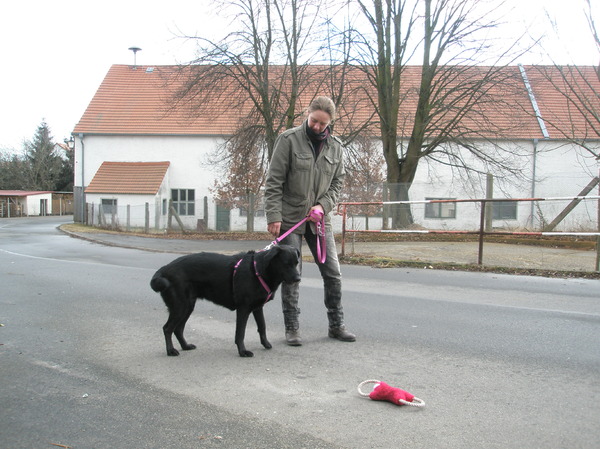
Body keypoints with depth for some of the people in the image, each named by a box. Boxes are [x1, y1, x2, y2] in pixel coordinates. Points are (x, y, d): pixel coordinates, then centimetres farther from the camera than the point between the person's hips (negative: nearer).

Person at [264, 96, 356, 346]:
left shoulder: (335, 147, 7)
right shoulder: (289, 140, -6)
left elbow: (337, 181, 12)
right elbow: (274, 182, -8)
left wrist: (323, 205, -6)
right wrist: (274, 216, -14)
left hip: (319, 219, 4)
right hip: (290, 219, -4)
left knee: (333, 273, 5)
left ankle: (336, 325, 19)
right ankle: (292, 328, 12)